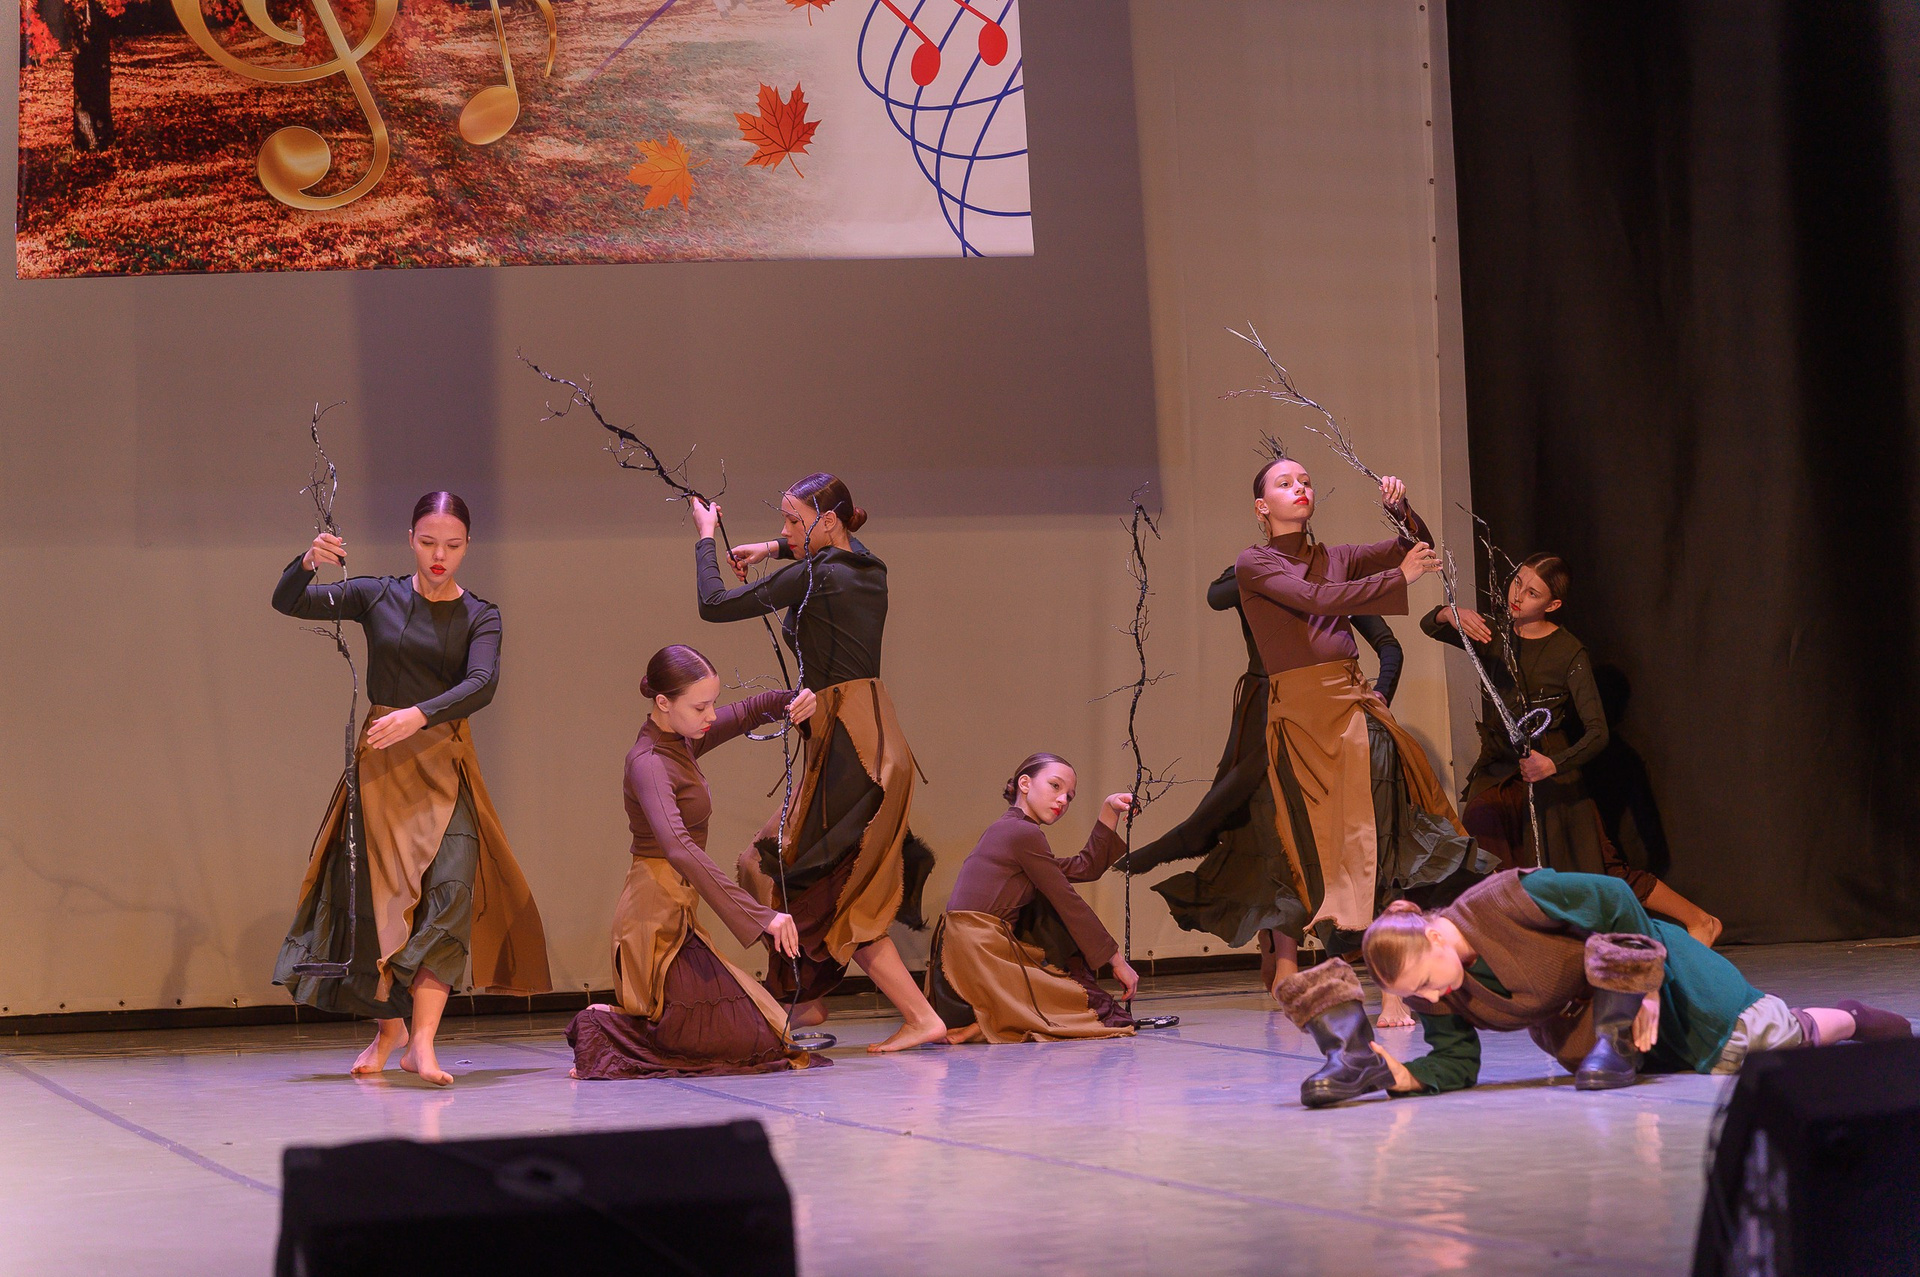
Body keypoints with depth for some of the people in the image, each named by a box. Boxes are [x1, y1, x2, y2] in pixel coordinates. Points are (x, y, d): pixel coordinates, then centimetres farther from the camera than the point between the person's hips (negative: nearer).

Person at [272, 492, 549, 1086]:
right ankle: (389, 1026, 23)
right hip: (380, 764, 1)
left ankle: (422, 1043, -23)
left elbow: (482, 684, -15)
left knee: (451, 888, -17)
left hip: (443, 763, -1)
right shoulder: (378, 597, 4)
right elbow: (287, 603, 0)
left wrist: (419, 716, -31)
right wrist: (308, 562, -21)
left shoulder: (479, 617, 3)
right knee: (376, 894, 3)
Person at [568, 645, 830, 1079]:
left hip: (673, 916, 9)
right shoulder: (648, 763, -20)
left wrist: (790, 702, 1)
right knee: (753, 1043, -8)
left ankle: (610, 1025, 10)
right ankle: (605, 1030, -7)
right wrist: (760, 916, -41)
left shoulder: (680, 740, 8)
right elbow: (677, 849, -35)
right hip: (658, 917, -9)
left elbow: (744, 714, 25)